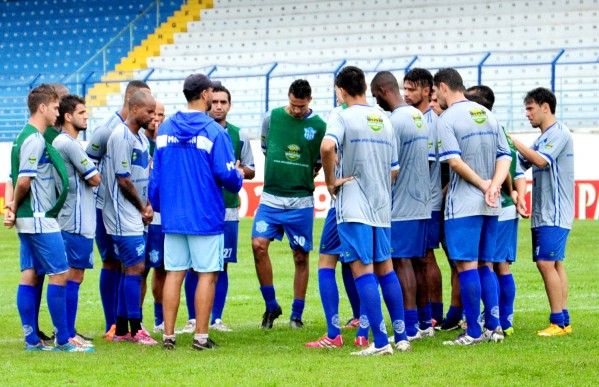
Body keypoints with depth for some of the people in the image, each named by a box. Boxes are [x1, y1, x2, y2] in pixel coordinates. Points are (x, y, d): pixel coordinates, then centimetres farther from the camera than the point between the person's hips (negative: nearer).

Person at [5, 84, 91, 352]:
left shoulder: (24, 137, 16)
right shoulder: (35, 139, -16)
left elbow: (19, 180, 18)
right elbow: (24, 181, -21)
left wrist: (13, 206, 7)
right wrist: (16, 205, -5)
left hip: (29, 219, 10)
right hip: (40, 219, -10)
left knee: (30, 275, 8)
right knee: (59, 274, -6)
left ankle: (31, 339, 10)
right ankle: (63, 340, -3)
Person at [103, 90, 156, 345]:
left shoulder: (142, 138, 14)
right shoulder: (122, 137, -16)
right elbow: (123, 181, -17)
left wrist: (148, 205, 3)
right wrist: (142, 208, -5)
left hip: (136, 217, 10)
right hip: (124, 217, -10)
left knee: (131, 269, 11)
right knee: (135, 268, -9)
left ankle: (121, 330, 17)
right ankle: (136, 330, -4)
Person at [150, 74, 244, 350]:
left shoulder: (165, 129, 7)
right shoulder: (214, 132, -11)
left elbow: (155, 175, 11)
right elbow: (227, 175, -13)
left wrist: (158, 206, 22)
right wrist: (238, 177, 10)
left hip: (172, 216, 5)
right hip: (206, 216, -5)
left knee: (174, 273, 7)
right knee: (207, 274, 2)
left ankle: (168, 335, 7)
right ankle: (201, 336, 1)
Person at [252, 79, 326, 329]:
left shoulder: (319, 126, -1)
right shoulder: (272, 118, 3)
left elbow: (321, 163, 9)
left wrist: (302, 181, 2)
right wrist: (276, 179, 11)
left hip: (301, 202, -1)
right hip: (270, 198, 1)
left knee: (301, 257, 3)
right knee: (259, 245, -13)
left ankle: (297, 314, 14)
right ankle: (271, 305, 3)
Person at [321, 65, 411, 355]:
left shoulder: (343, 117, -7)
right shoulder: (385, 121, 12)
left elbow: (327, 146, -27)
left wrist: (330, 181, -15)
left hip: (353, 206, -6)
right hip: (382, 207, 6)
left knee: (363, 271, -5)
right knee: (385, 269, 15)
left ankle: (380, 343, -9)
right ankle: (401, 337, 16)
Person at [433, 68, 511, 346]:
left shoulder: (447, 119, -8)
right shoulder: (487, 115, 13)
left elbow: (454, 160, -19)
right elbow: (505, 156, 7)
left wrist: (482, 184, -11)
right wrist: (494, 185, -6)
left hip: (463, 204, -7)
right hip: (491, 207, 7)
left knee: (467, 265, -4)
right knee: (485, 265, 13)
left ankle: (473, 332, -4)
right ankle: (494, 326, 10)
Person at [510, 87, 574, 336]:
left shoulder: (559, 133, -9)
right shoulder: (543, 138, 19)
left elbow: (541, 160, -20)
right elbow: (520, 163, 19)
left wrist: (513, 141, -13)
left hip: (555, 213, -9)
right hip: (543, 213, 9)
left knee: (546, 263, -13)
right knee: (554, 264, 8)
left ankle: (558, 322, -12)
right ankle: (564, 321, 10)